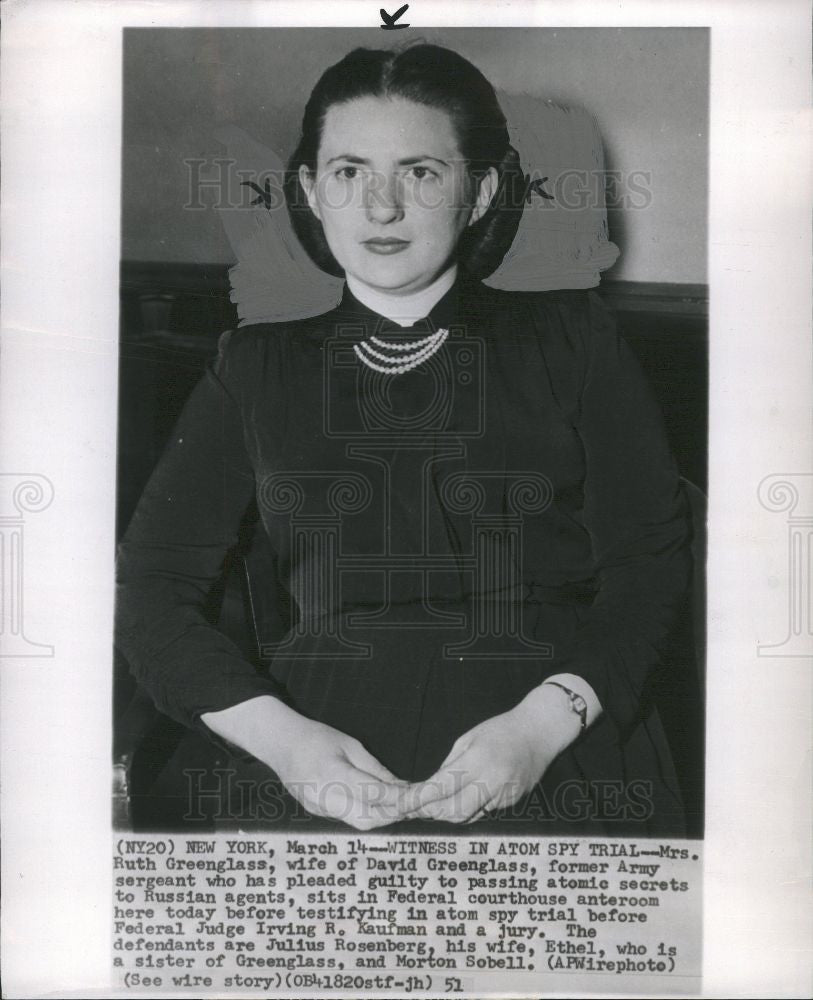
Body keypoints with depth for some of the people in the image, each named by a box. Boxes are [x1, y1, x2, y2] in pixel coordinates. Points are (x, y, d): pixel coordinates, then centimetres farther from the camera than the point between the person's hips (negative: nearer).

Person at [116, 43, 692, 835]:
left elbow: (651, 563, 6)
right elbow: (150, 589, 9)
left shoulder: (569, 339, 12)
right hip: (330, 778, 1)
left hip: (564, 764, 0)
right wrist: (278, 734, -8)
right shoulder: (258, 369, 15)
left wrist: (544, 722, -11)